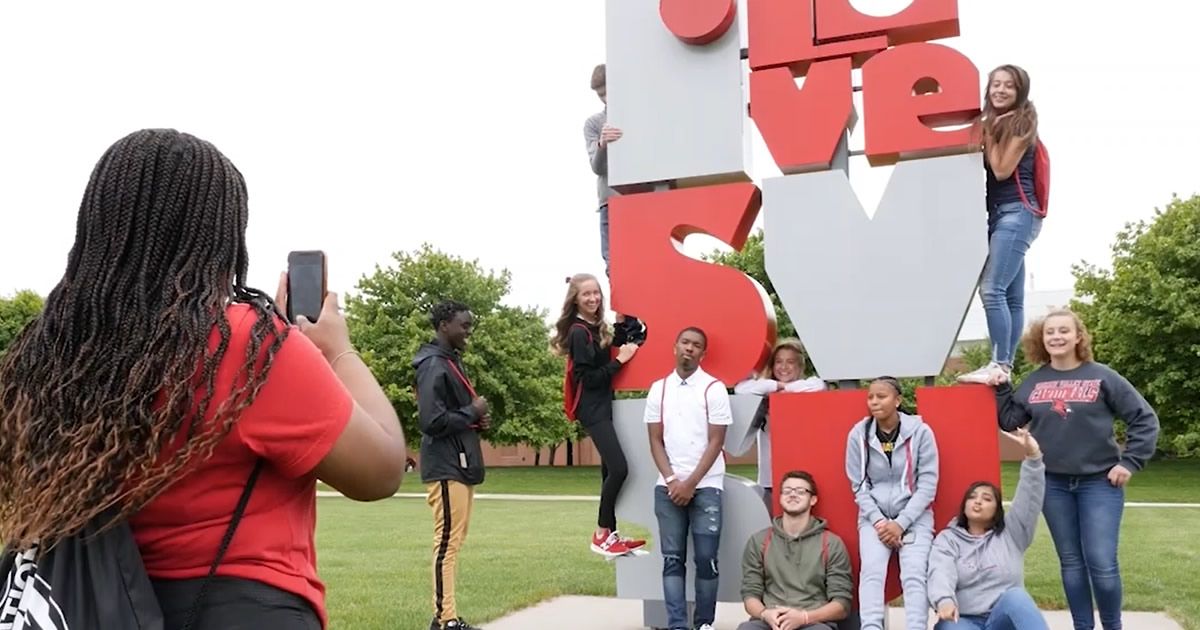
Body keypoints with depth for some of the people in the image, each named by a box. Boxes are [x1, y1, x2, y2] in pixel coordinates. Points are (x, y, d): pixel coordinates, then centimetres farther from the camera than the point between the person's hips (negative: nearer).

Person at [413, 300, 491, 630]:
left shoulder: (452, 361, 15)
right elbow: (432, 421, -24)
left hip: (460, 465, 10)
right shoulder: (433, 366, -16)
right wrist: (473, 412, -13)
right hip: (446, 468, -10)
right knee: (447, 542, -5)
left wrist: (477, 419, 3)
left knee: (454, 541, 13)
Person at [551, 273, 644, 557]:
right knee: (618, 468, -15)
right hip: (592, 409, -9)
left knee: (610, 470, 10)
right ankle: (601, 535, -4)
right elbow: (589, 378, -17)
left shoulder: (597, 328, 13)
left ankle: (610, 533, 17)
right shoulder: (579, 332, -14)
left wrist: (623, 348, 0)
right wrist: (620, 360, -19)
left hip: (603, 405, 9)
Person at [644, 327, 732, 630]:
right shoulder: (658, 389, 7)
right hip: (668, 486, 3)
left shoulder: (714, 388, -2)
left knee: (706, 559, -2)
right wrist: (672, 480, -6)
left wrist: (691, 483, -10)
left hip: (705, 486, -2)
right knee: (672, 559, 2)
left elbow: (715, 442, -5)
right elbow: (656, 441, 7)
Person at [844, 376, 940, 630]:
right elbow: (859, 486, 1)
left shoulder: (920, 431, -6)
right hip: (874, 517, 1)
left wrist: (901, 523, -12)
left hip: (915, 516, -1)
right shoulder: (858, 434, -3)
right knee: (871, 571, -19)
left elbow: (928, 483, -6)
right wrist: (879, 520, -11)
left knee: (914, 573, -19)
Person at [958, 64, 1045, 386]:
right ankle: (1006, 366, 4)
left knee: (992, 289, -19)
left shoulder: (1022, 123, -3)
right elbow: (989, 169, 11)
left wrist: (988, 134, -6)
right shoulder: (993, 124, 18)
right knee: (1012, 297, 5)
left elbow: (1002, 170, -13)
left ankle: (999, 365, -20)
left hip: (1018, 212, -8)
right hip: (998, 213, 8)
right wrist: (986, 133, 3)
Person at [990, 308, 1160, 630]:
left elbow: (1145, 419, -3)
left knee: (1102, 563, -6)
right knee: (1071, 562, 10)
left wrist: (1130, 462, -9)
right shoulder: (1034, 382, 5)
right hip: (1053, 484, 3)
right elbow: (1010, 421, 8)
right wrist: (1000, 389, -3)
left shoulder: (1102, 377, -4)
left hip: (1099, 483, -3)